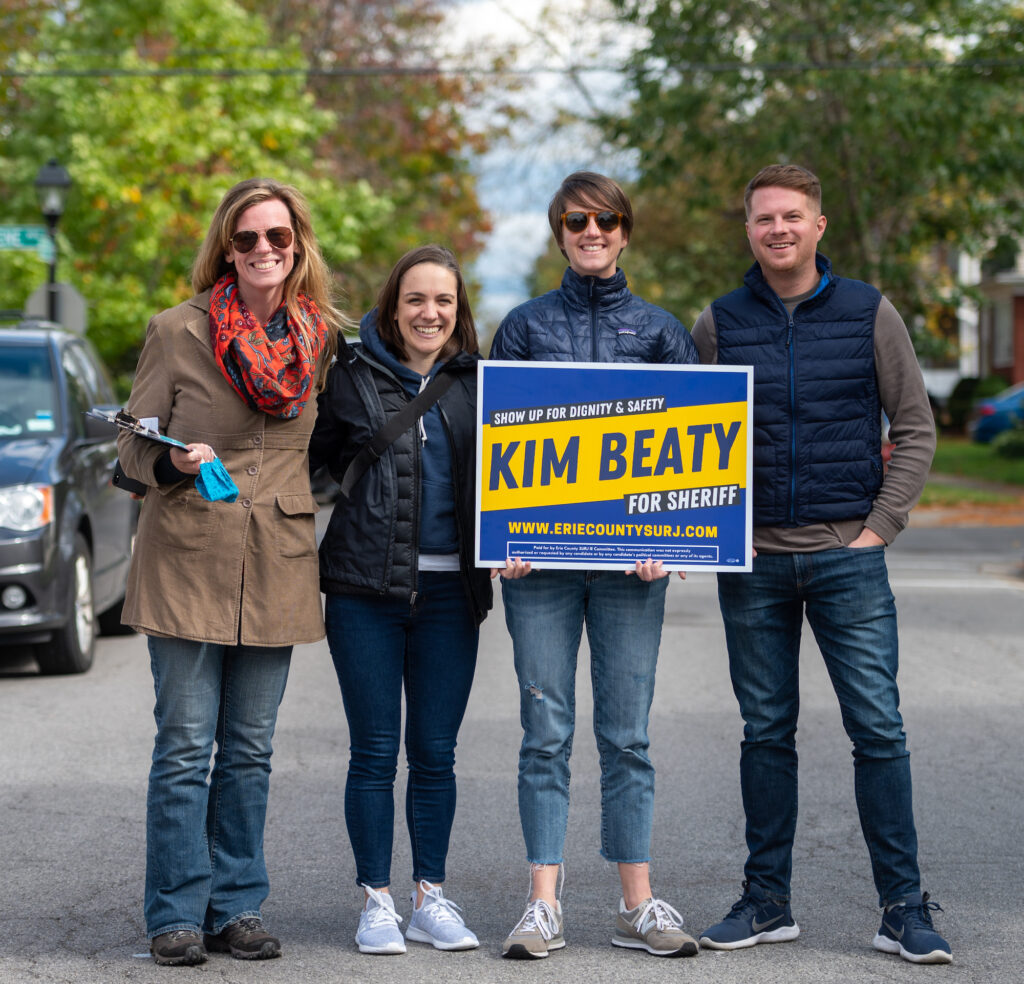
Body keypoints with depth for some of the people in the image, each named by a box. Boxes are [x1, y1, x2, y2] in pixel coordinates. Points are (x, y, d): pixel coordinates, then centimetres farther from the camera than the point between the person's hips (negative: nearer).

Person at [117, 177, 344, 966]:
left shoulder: (325, 338, 7)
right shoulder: (178, 332, -2)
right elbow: (134, 445, 1)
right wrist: (174, 462, -18)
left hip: (278, 566, 3)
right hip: (188, 561, -3)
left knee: (250, 749, 7)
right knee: (186, 745, -3)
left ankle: (237, 908, 14)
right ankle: (177, 916, 4)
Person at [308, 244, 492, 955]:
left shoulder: (477, 381, 9)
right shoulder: (353, 374, 4)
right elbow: (315, 461, 8)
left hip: (449, 589, 2)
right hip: (365, 585, -2)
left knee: (436, 753, 6)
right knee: (375, 752, 0)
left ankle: (431, 897, 16)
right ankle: (377, 901, 9)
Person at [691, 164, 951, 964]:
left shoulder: (869, 314, 2)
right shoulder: (720, 325, 6)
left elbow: (916, 427, 5)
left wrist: (881, 525, -3)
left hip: (848, 557, -2)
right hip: (752, 561, 2)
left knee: (879, 730, -4)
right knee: (767, 733, 8)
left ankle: (904, 908, 1)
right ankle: (767, 902, 15)